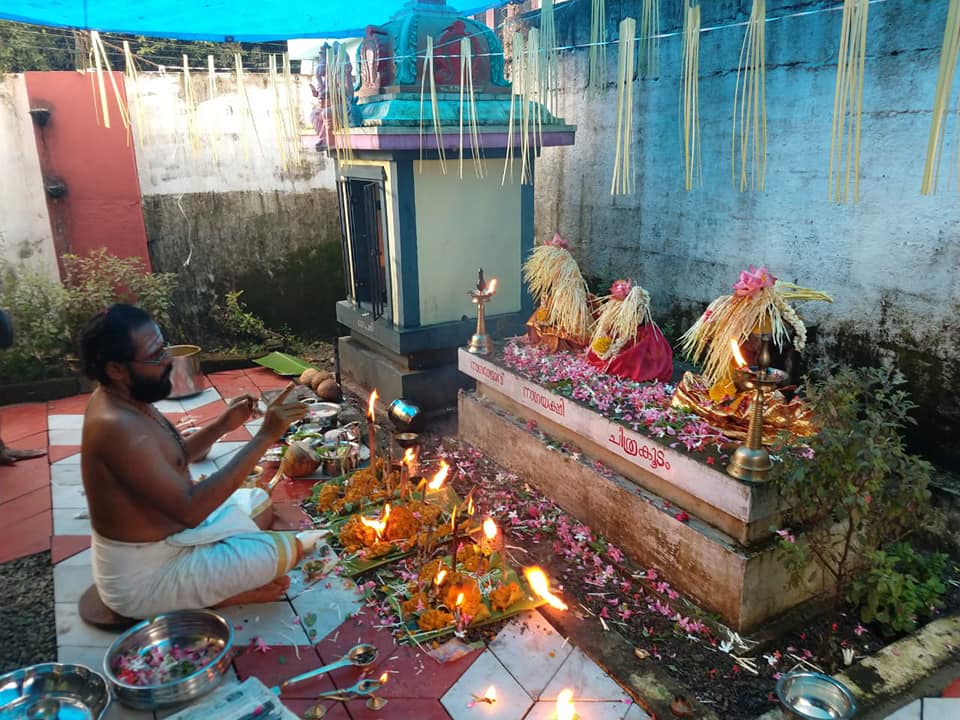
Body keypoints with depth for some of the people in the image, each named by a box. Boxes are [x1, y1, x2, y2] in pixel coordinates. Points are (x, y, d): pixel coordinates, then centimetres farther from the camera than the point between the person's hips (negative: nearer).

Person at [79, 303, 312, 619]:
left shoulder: (122, 398, -1)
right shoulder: (118, 426, -31)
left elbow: (173, 460, 12)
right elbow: (189, 509, -34)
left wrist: (222, 425, -4)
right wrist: (264, 437, -34)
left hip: (160, 539, 10)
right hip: (143, 577, -10)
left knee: (257, 501, 21)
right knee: (289, 549, -14)